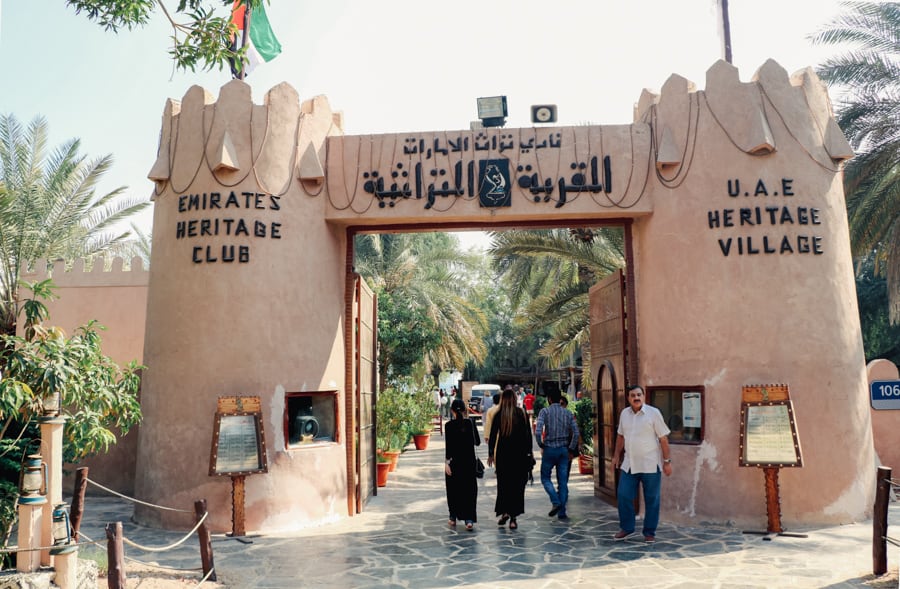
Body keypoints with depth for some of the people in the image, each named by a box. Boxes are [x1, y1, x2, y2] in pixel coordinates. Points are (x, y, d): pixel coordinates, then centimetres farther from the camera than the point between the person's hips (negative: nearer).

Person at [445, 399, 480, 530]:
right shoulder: (471, 423, -1)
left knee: (453, 489, 12)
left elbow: (448, 445, -14)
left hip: (454, 460, -2)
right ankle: (469, 520, -5)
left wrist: (446, 462, -12)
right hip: (469, 460, 2)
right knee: (469, 489, 5)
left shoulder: (450, 425, -9)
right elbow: (477, 442, 6)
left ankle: (453, 518, 21)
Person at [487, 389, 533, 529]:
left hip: (502, 453, 0)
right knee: (517, 484, 6)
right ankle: (513, 518, 5)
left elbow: (492, 436, -2)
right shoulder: (522, 414, -4)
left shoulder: (498, 415, -4)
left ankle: (504, 511, 6)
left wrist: (490, 454, 6)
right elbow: (528, 435, -3)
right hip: (519, 454, 0)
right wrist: (529, 453, 5)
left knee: (503, 483, 15)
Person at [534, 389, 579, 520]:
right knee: (563, 481, 7)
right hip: (564, 450, 3)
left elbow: (538, 431, -16)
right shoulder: (568, 413, 5)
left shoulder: (545, 412, -6)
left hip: (549, 449, -3)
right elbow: (576, 433, 1)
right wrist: (571, 450, 9)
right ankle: (562, 512, 8)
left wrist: (541, 445, -2)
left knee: (545, 477, 11)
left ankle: (556, 502, -9)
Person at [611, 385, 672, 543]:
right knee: (623, 496, 4)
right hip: (629, 464, 4)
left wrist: (667, 461, -8)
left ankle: (649, 532, 18)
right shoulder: (624, 413, 4)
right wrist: (616, 455, 16)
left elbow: (663, 438, -7)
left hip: (650, 465, -4)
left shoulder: (653, 413, -9)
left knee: (651, 500, 5)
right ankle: (626, 528, 20)